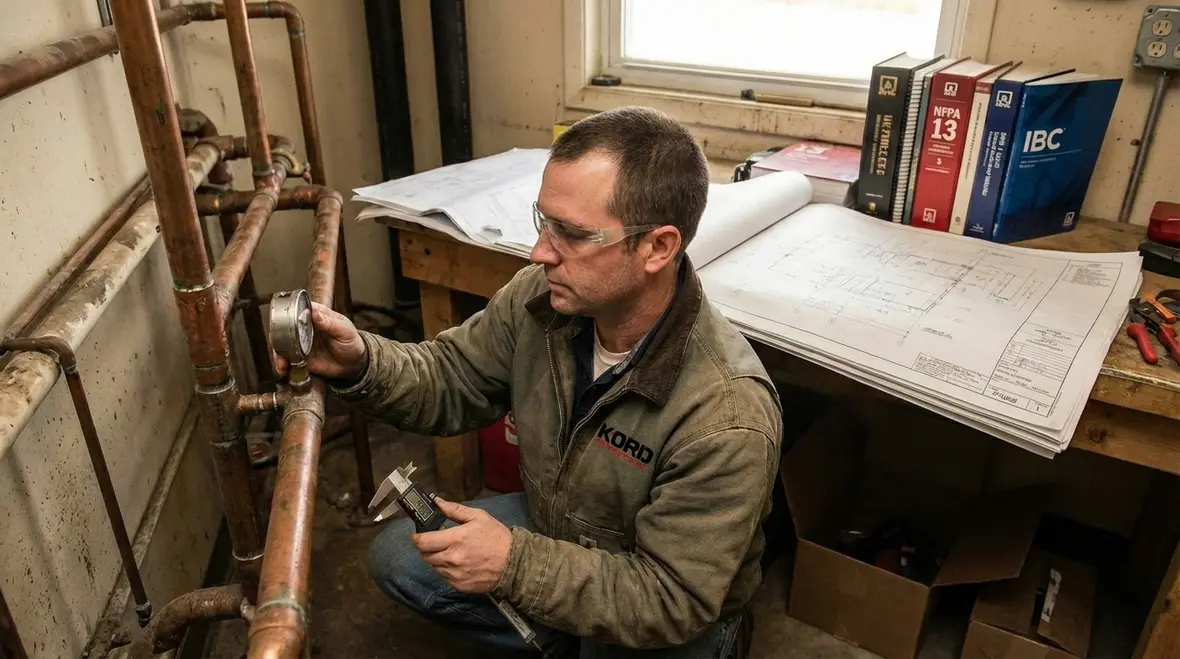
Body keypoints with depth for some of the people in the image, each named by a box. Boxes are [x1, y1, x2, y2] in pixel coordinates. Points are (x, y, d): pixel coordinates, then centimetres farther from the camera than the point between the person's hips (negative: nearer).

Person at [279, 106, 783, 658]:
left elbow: (674, 600, -27)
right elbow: (452, 382, -5)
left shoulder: (727, 421, -36)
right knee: (396, 559, 2)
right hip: (552, 528, 5)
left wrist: (516, 563, -34)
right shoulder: (539, 296, -20)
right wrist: (361, 364, -25)